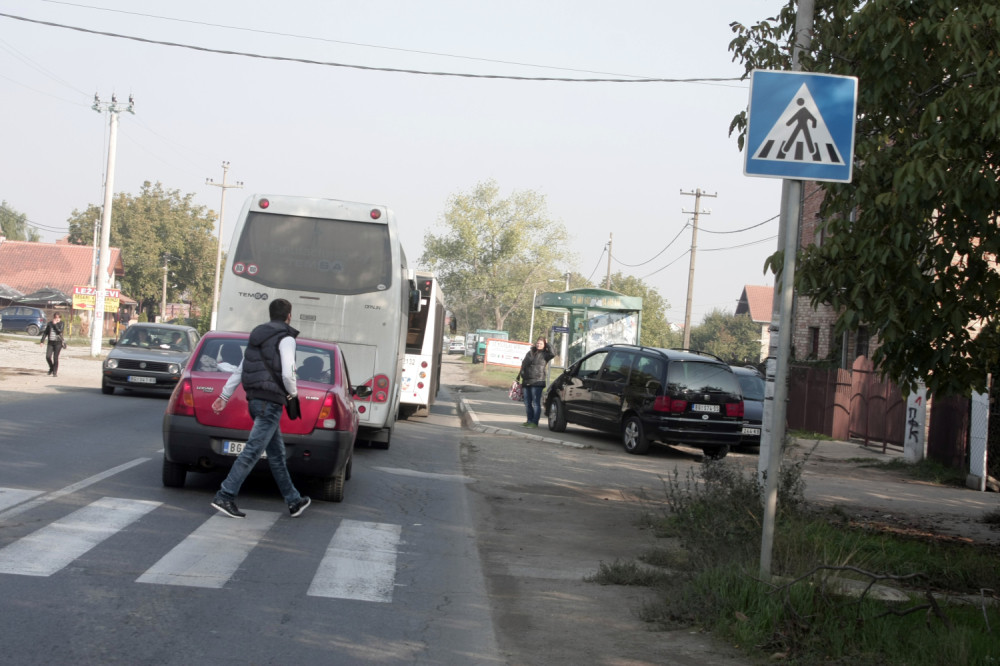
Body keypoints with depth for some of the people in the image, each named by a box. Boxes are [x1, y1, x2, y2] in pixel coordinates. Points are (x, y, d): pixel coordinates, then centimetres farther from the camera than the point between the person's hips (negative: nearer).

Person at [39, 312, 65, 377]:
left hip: (58, 342, -3)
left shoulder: (61, 324, 1)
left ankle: (55, 372, 4)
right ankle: (51, 368, 18)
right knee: (48, 357, -9)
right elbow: (45, 332, 11)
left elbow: (59, 331, -15)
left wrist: (55, 324, -10)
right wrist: (42, 341, 4)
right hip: (50, 342, 3)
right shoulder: (49, 323, 9)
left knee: (55, 357, -6)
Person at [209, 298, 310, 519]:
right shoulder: (286, 339, -7)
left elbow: (239, 371, 19)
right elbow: (287, 374, -17)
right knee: (252, 451, -10)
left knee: (277, 454, 14)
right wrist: (293, 392, 2)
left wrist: (224, 396, 22)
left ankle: (294, 502, 22)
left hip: (255, 399, 9)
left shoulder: (257, 336, 18)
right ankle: (225, 496, -14)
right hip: (271, 401, -9)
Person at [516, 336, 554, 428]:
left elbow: (552, 354, -20)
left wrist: (547, 344, -9)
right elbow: (523, 365, 22)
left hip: (537, 382, -6)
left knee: (536, 402, -7)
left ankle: (535, 422, -7)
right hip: (526, 381, 6)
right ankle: (530, 420, 18)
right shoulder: (530, 353, 17)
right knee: (527, 403, 10)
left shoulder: (544, 355, 1)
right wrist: (519, 376, 19)